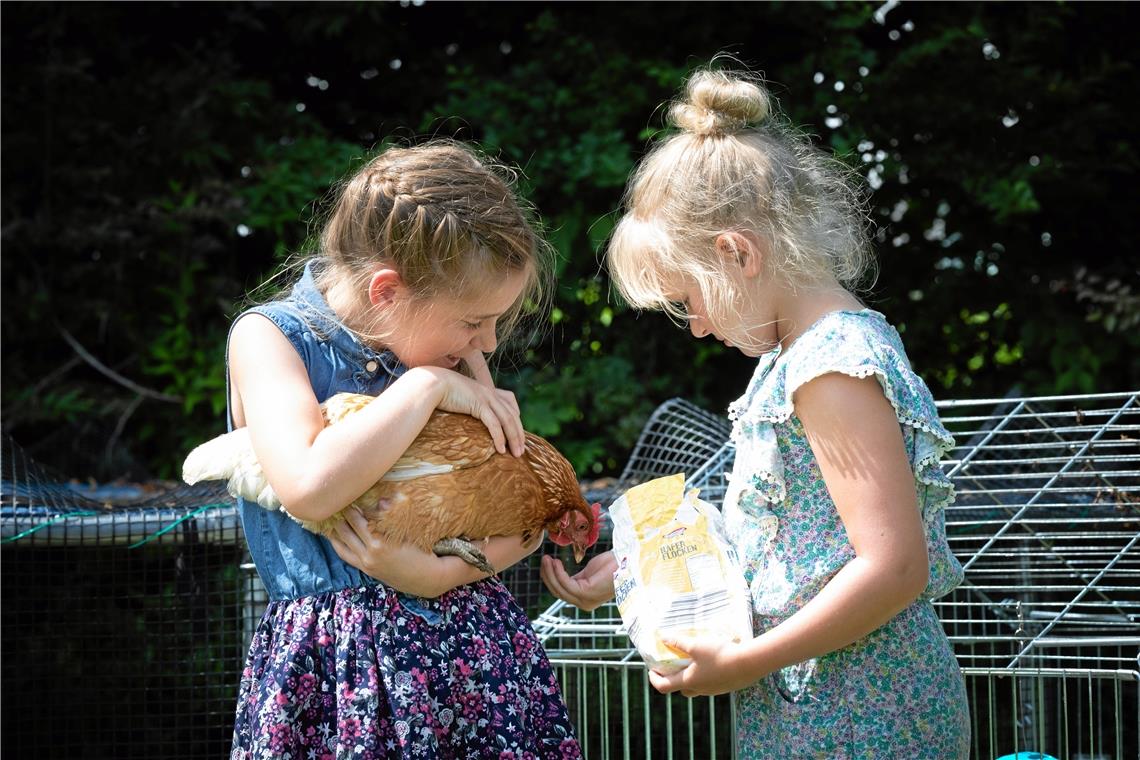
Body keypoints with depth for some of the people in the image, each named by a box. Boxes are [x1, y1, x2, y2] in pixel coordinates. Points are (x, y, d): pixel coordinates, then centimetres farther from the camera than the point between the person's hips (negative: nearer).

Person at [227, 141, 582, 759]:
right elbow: (310, 488, -23)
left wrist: (442, 572, -14)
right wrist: (428, 387, -17)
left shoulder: (452, 351, 8)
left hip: (474, 641, 4)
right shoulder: (270, 337, -6)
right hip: (343, 657, -4)